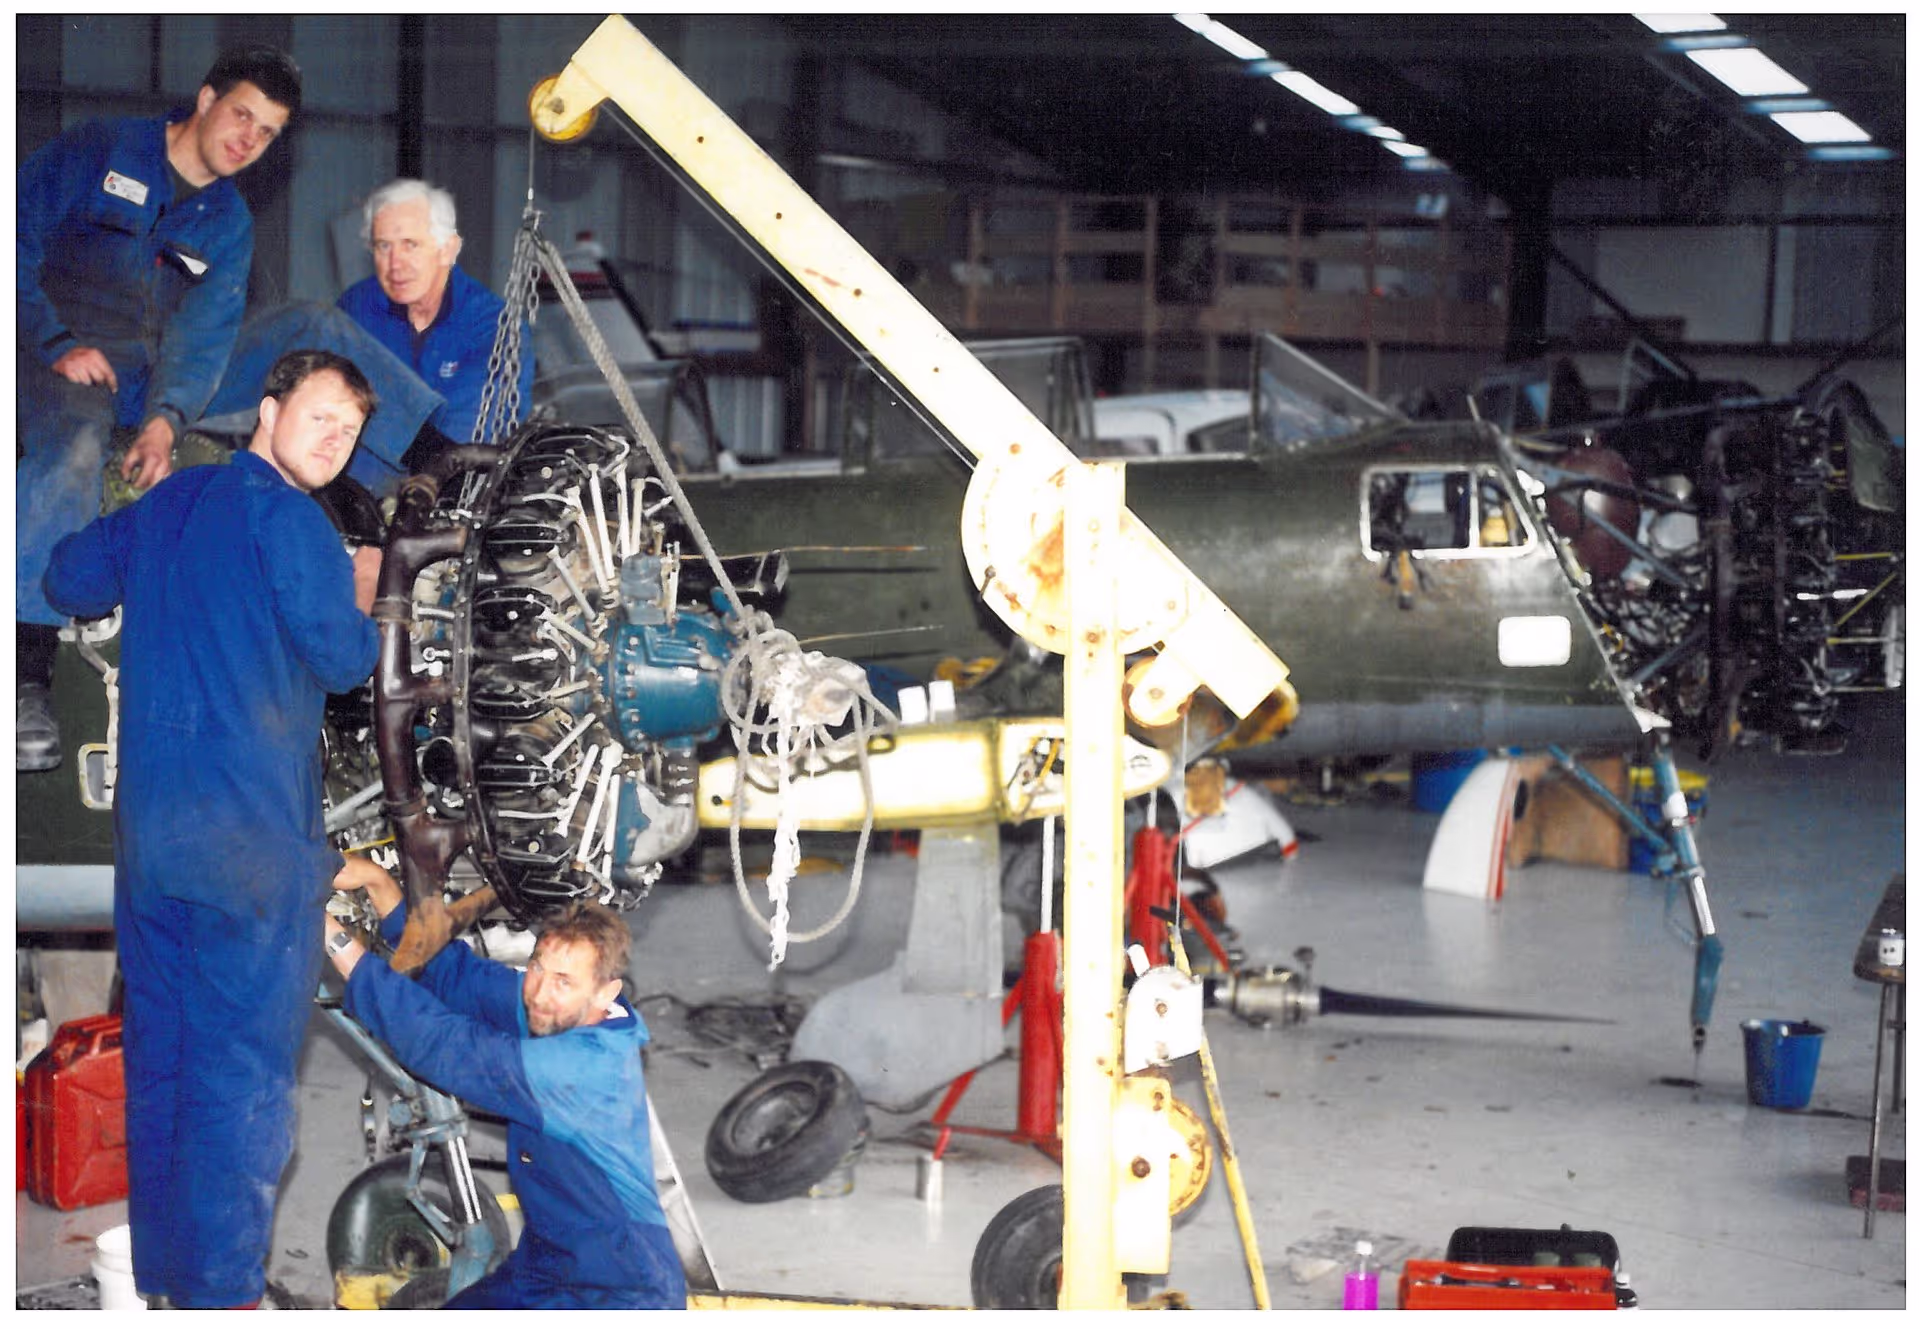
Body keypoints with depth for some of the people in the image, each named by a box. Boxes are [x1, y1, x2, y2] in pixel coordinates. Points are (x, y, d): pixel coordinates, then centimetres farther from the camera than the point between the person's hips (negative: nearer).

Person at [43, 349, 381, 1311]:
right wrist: (363, 594, 10)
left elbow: (68, 582, 22)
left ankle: (160, 1275, 24)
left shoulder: (165, 501, 13)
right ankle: (221, 1290, 0)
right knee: (244, 1066, -1)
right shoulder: (285, 517, -11)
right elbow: (344, 660, -8)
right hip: (250, 836, -8)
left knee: (158, 1054, 15)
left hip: (146, 827, 8)